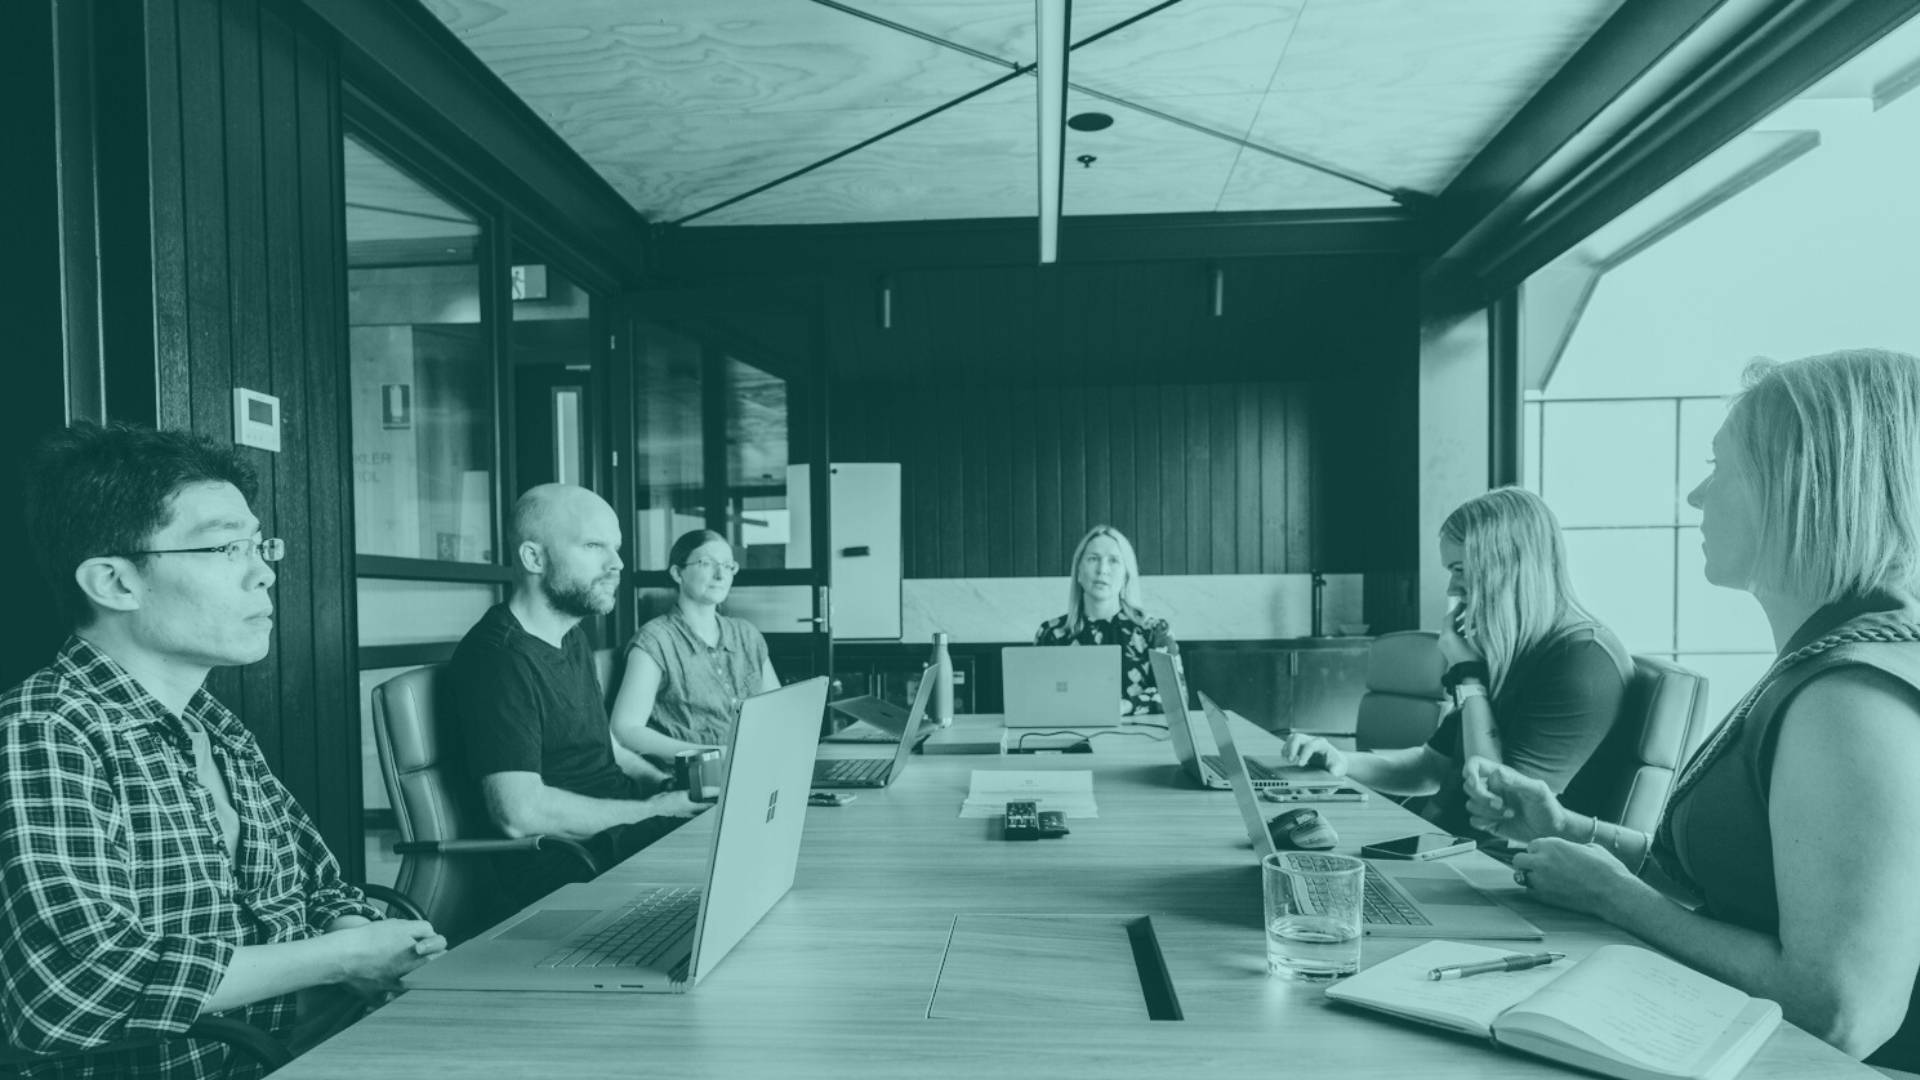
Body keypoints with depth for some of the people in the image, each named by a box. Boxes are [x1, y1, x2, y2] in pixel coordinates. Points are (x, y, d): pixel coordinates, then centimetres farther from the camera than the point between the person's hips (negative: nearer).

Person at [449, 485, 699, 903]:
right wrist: (652, 811, -16)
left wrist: (666, 786, 7)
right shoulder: (499, 655, -17)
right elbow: (520, 812, -24)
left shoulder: (572, 636, 14)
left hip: (616, 818, 9)